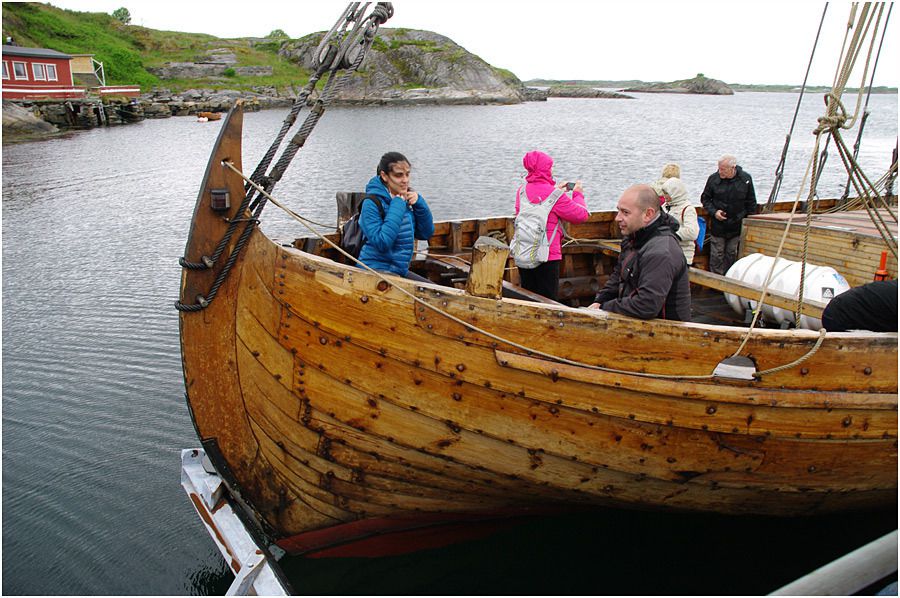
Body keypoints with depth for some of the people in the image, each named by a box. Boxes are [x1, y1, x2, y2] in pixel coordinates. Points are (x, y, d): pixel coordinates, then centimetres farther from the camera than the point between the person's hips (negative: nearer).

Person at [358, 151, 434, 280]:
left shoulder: (406, 198, 6)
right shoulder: (372, 203, -15)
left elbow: (426, 233, 7)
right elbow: (381, 243, -25)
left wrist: (419, 202, -7)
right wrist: (397, 207, -21)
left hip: (400, 270, 8)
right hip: (375, 269, -8)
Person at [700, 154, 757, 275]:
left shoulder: (746, 179, -6)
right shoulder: (713, 178, -8)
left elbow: (751, 202, 5)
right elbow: (705, 198, 5)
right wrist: (714, 212, -12)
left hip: (737, 226, 1)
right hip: (718, 225, -1)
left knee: (732, 254, 11)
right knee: (717, 255, 2)